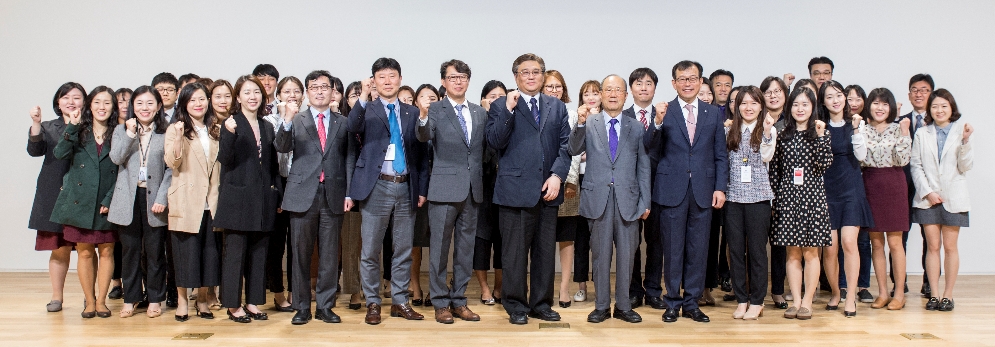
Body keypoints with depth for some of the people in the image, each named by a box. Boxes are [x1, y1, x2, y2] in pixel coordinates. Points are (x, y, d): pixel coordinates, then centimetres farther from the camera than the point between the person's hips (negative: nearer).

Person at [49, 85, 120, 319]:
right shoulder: (79, 133, 6)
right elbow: (60, 154, -13)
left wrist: (110, 200, -9)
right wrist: (72, 126, -18)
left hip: (107, 205, -1)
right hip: (80, 202, 1)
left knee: (106, 251, 4)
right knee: (85, 252, 6)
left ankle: (101, 300, 15)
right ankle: (89, 300, 17)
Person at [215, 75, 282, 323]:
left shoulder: (267, 127, 13)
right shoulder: (231, 124, -2)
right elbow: (224, 159, -13)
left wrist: (277, 193, 10)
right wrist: (229, 134, -29)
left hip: (262, 200, 5)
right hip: (238, 198, -5)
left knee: (259, 253, 9)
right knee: (235, 253, 1)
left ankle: (253, 302, 19)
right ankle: (233, 305, 11)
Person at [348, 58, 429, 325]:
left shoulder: (412, 113, 11)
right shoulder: (367, 110, 3)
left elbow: (420, 153, 11)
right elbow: (353, 127, -19)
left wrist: (422, 188, 5)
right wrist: (363, 97, -31)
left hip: (406, 187, 3)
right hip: (377, 187, -3)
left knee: (403, 250, 9)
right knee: (370, 251, 3)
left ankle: (400, 302, 21)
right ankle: (372, 303, 16)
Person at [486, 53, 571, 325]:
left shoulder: (557, 107, 14)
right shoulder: (501, 106, 4)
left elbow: (565, 145, 7)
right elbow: (495, 142, -8)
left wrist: (557, 175, -7)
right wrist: (508, 109, -15)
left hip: (547, 190, 4)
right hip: (515, 190, -3)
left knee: (545, 250, 10)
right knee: (515, 252, 3)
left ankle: (541, 303, 22)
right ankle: (516, 305, 15)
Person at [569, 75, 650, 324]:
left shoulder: (636, 127, 9)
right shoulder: (589, 124, 5)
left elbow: (643, 167, 8)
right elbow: (575, 150, -10)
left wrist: (645, 201, 4)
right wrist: (580, 123, -25)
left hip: (627, 199, 1)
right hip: (598, 198, -1)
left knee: (626, 254, 7)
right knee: (601, 254, 7)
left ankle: (623, 306, 20)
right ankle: (601, 306, 18)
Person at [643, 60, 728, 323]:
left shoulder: (714, 114, 9)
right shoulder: (664, 112, 2)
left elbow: (720, 155, 8)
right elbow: (651, 149, -8)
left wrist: (720, 188, 0)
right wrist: (658, 122, -23)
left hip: (703, 190, 2)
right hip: (672, 190, -2)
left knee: (698, 248, 7)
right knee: (673, 248, 6)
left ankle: (692, 303, 19)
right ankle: (673, 302, 17)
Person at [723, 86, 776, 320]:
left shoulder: (768, 130, 3)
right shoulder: (729, 131, 9)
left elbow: (766, 157, -13)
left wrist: (767, 132, -21)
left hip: (758, 196, -2)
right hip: (734, 196, 3)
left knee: (757, 249, 3)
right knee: (736, 249, 5)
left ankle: (756, 302, 13)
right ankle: (741, 300, 16)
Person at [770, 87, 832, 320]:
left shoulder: (820, 133, 4)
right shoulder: (783, 135, 9)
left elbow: (825, 164, -10)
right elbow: (775, 168, 9)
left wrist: (820, 135, -15)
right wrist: (775, 194, 2)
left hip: (811, 196, -2)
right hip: (787, 196, 2)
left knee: (810, 251, 2)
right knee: (792, 251, 5)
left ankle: (807, 301, 9)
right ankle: (796, 301, 11)